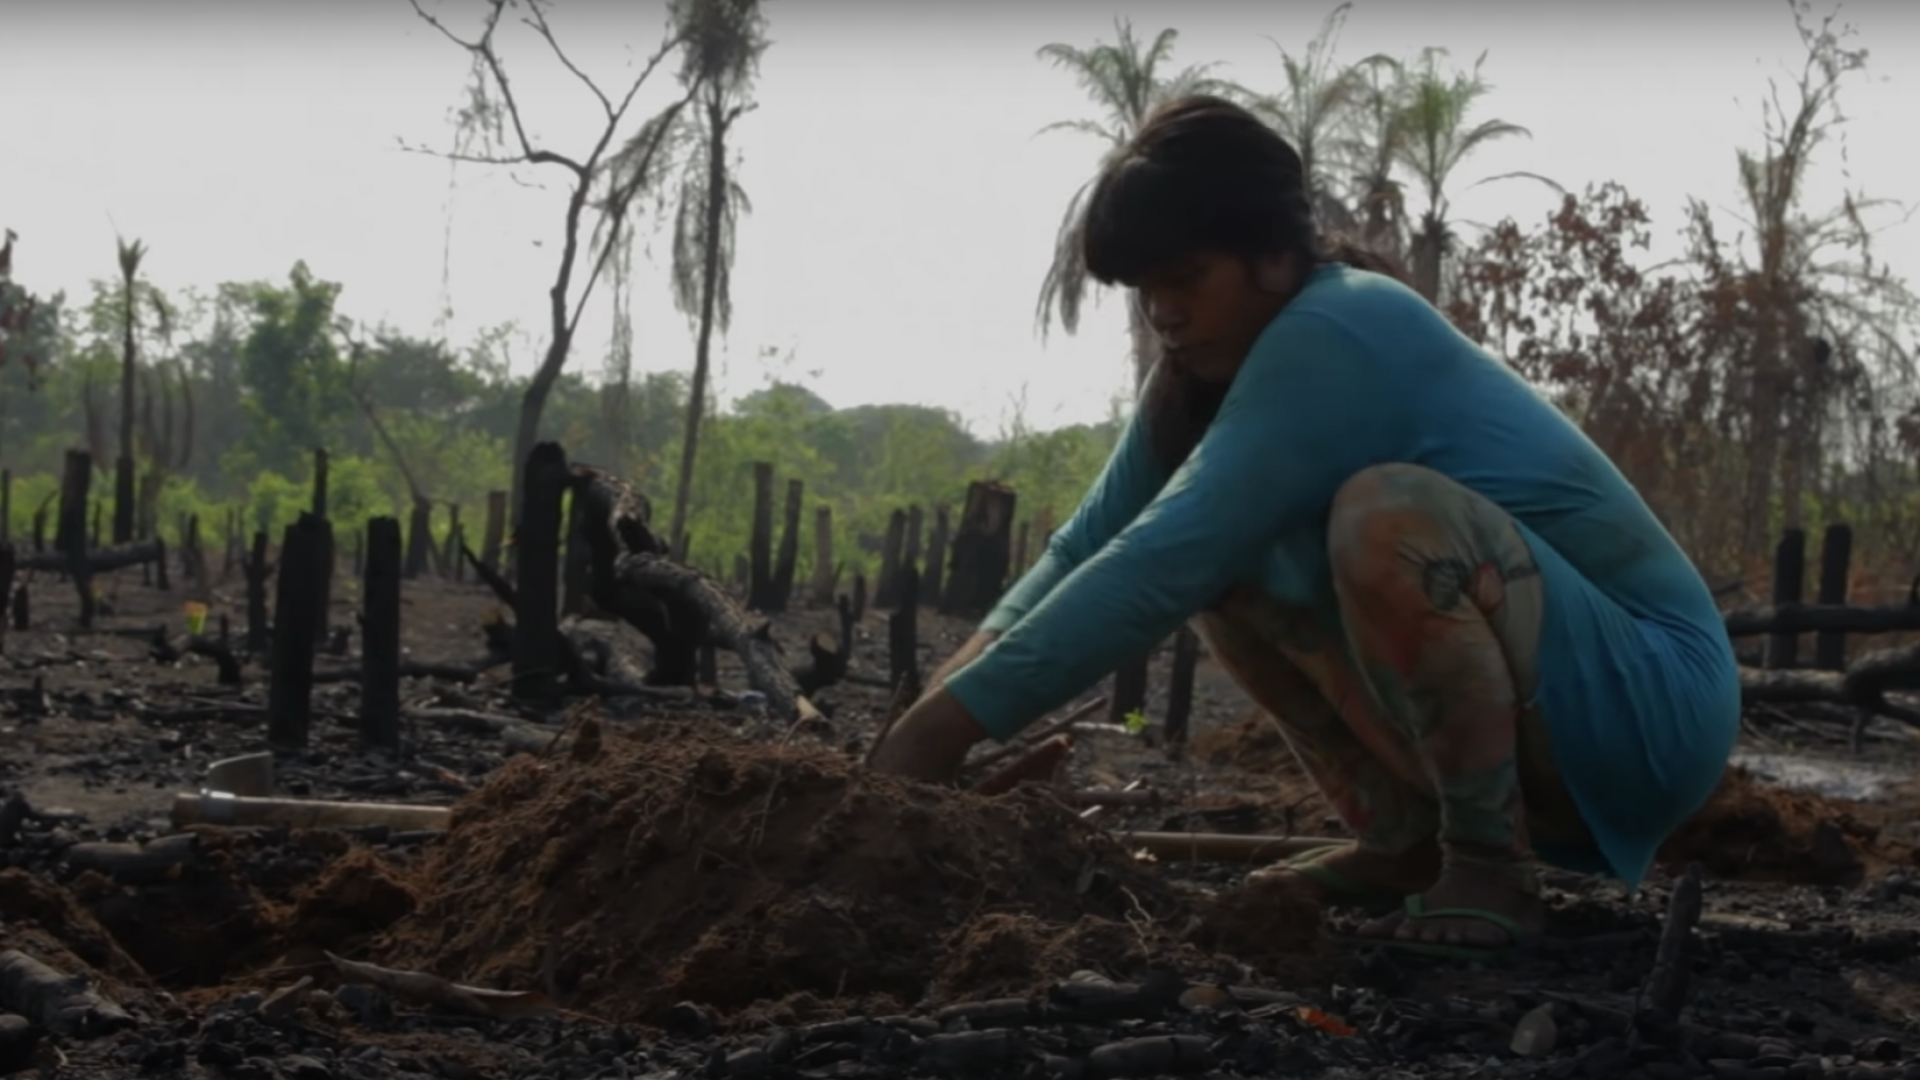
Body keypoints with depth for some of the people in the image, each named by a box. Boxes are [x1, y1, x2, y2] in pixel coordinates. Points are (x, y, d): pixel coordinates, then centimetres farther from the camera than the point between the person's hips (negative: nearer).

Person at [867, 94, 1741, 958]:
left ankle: (1491, 869, -18)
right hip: (1529, 713, 9)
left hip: (1648, 703, -9)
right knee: (1224, 553, 1)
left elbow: (1164, 560, -30)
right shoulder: (1213, 363, 4)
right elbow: (1098, 536, -1)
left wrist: (954, 721, -29)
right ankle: (1403, 839, 4)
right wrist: (973, 661, -19)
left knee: (1387, 512, -32)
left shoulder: (1332, 336, -23)